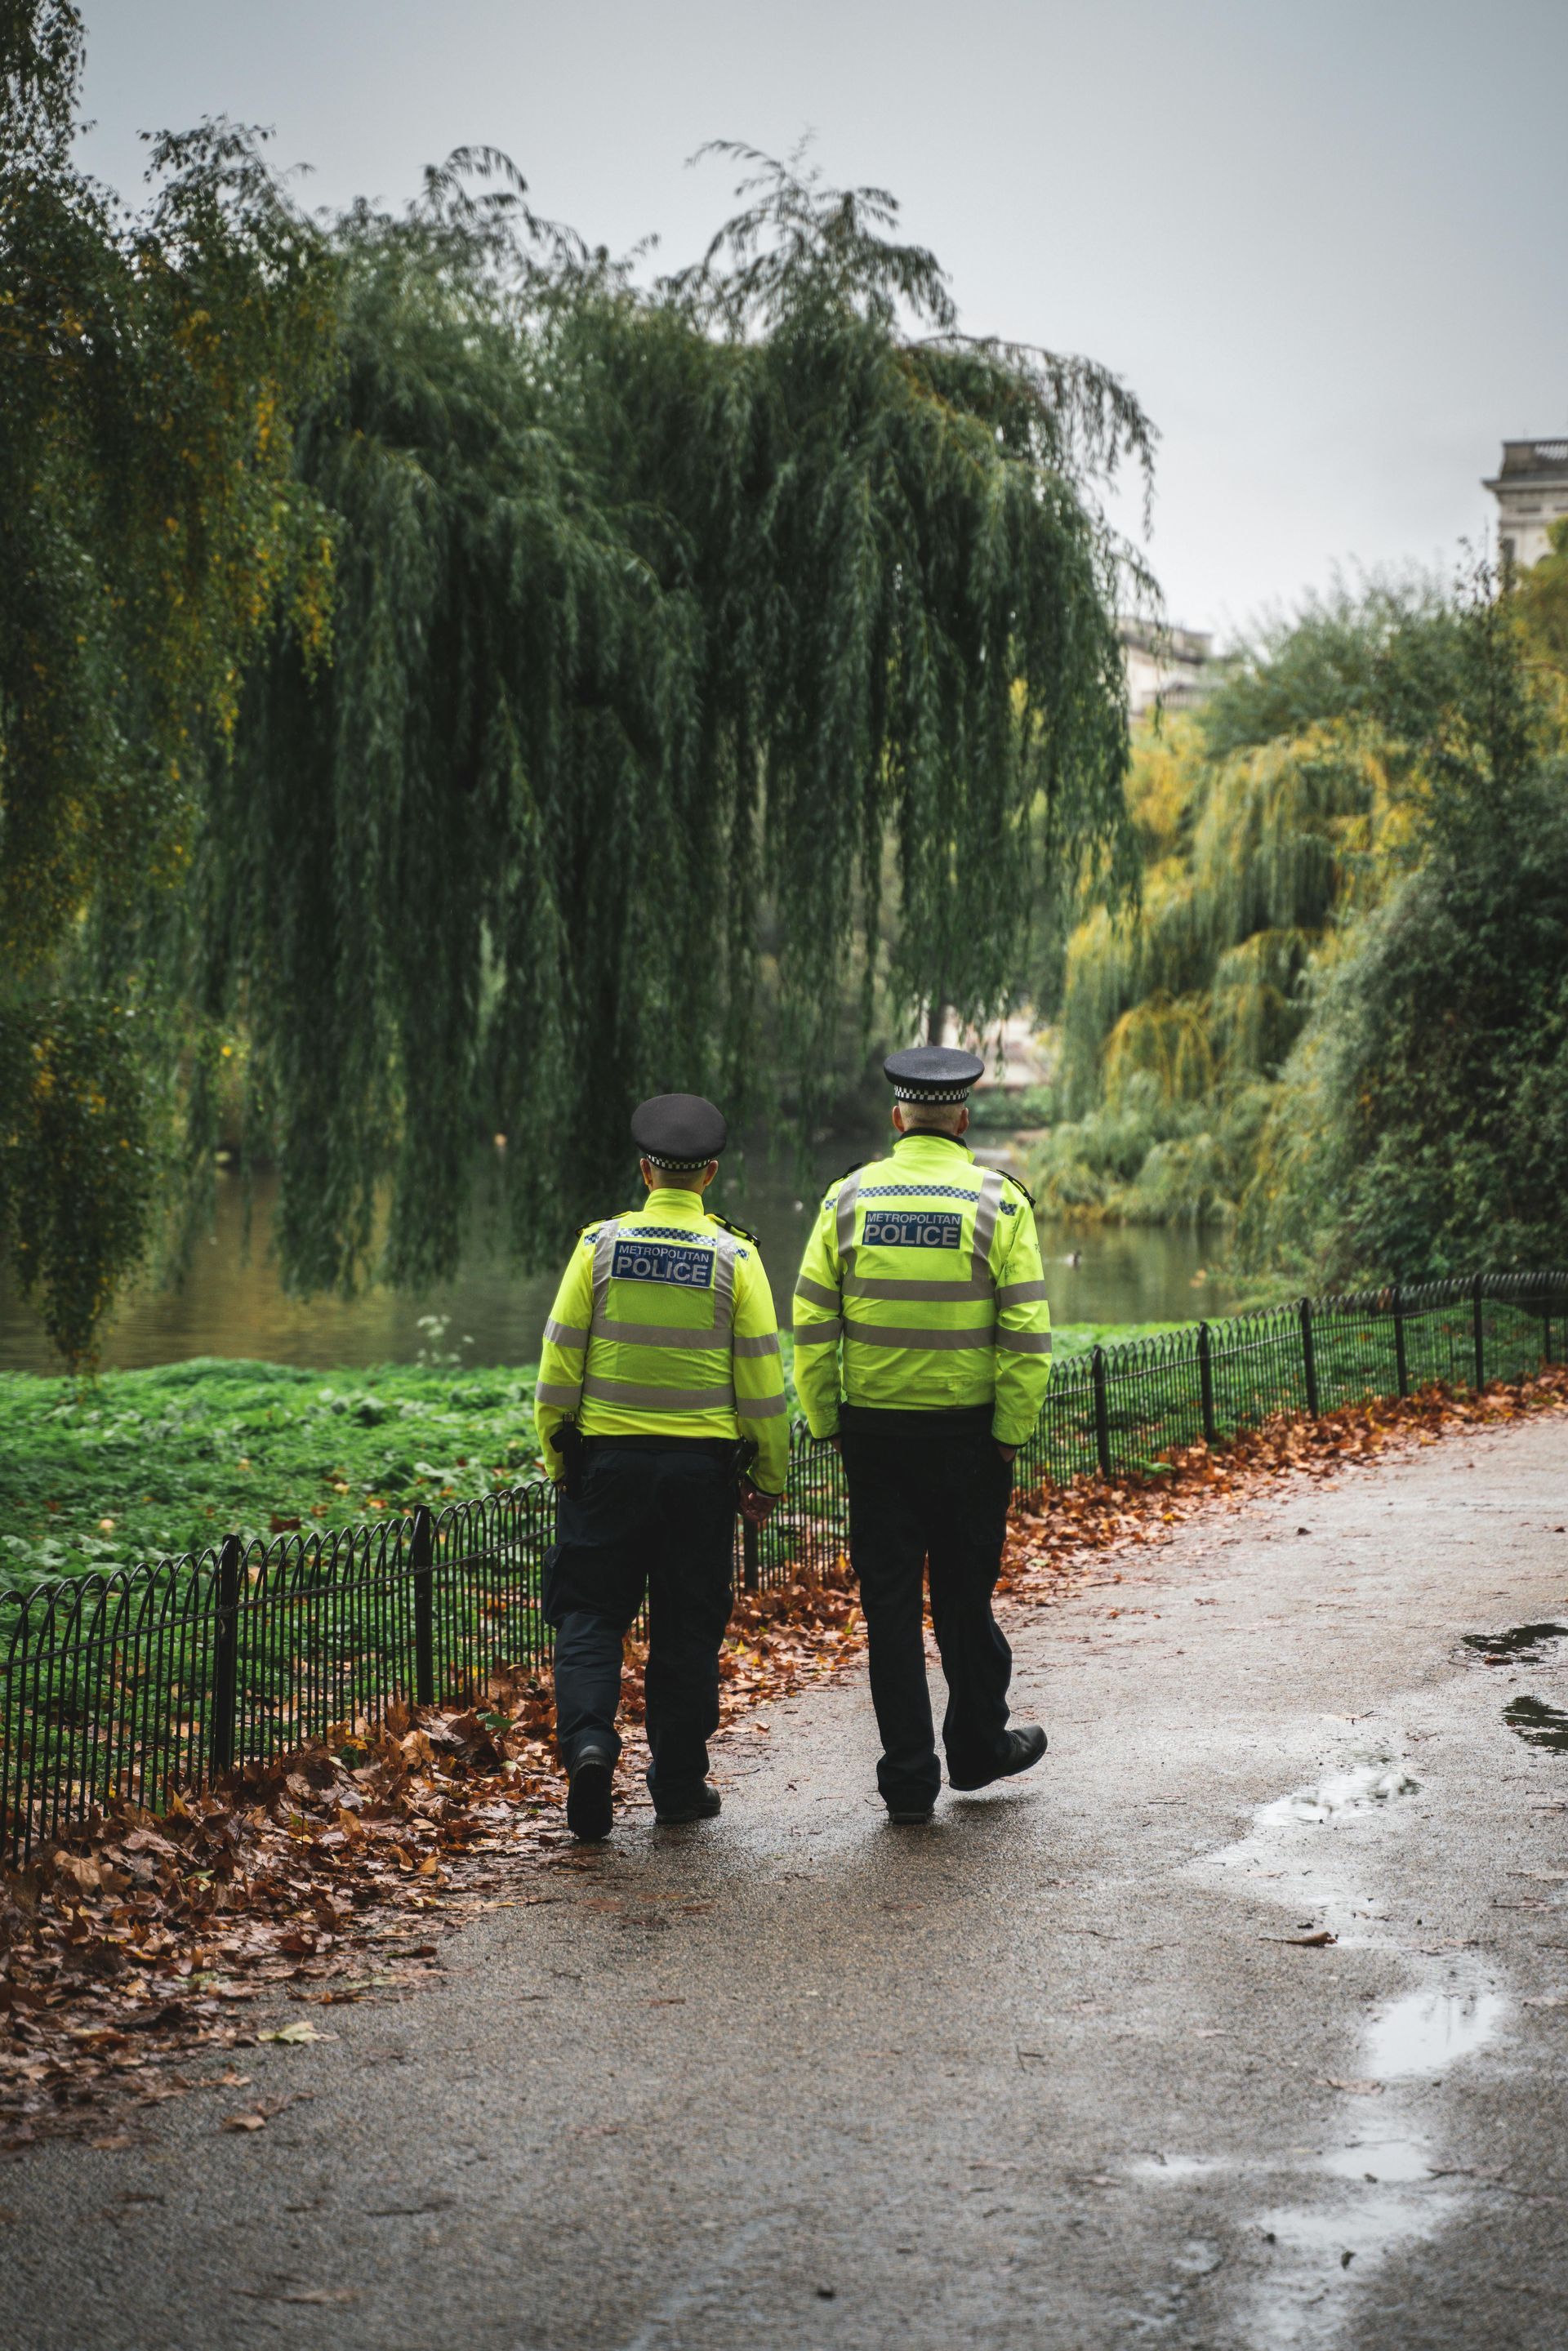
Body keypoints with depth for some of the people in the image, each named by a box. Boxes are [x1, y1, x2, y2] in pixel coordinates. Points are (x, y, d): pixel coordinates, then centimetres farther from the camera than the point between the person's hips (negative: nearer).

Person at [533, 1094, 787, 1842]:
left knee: (591, 1614, 7)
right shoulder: (734, 1258, -3)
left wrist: (558, 1461, 9)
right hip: (701, 1465, 0)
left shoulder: (600, 1245, -2)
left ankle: (588, 1737, -15)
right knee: (687, 1626, 10)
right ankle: (679, 1781, 15)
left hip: (607, 1458, 0)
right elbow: (762, 1379, -3)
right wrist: (768, 1478, 7)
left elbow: (559, 1364, -1)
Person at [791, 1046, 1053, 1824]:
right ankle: (977, 1746, 30)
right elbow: (1027, 1332, -10)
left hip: (874, 1430, 1)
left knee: (890, 1600, 6)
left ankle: (908, 1776, 9)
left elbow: (811, 1324, -2)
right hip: (969, 1431, -1)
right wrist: (1012, 1432, -3)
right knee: (965, 1596, 14)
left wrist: (827, 1421, 6)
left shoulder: (849, 1198, 0)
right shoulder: (1000, 1202, -4)